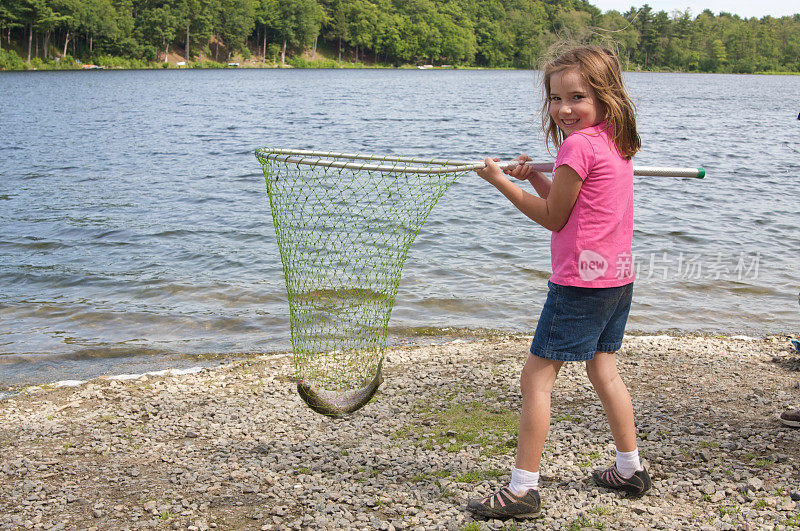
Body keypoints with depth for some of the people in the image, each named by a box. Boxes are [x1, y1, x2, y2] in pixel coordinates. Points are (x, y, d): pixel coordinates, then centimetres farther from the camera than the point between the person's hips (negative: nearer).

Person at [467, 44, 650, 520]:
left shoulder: (578, 144, -17)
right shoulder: (616, 142, 11)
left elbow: (554, 218, -10)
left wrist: (501, 182, -2)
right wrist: (535, 178, 7)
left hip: (581, 282, -9)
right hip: (619, 279, 9)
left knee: (537, 376, -3)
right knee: (604, 370, 22)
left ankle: (523, 488, -1)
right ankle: (630, 469, 33)